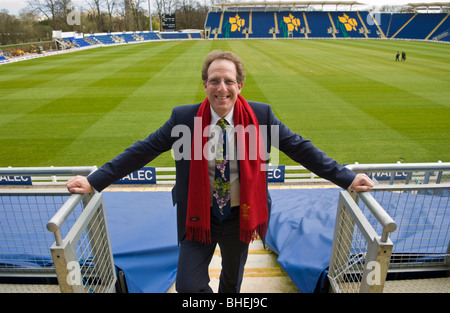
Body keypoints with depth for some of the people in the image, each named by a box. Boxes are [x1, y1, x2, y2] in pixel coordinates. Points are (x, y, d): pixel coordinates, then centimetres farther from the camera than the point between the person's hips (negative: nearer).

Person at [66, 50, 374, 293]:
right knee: (188, 285, 2)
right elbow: (141, 151, -9)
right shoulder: (184, 118, -12)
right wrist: (94, 181, -10)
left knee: (233, 279, 23)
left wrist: (347, 178, -9)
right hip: (199, 218, -1)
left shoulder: (261, 115, -11)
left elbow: (300, 147, -7)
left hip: (240, 217, 1)